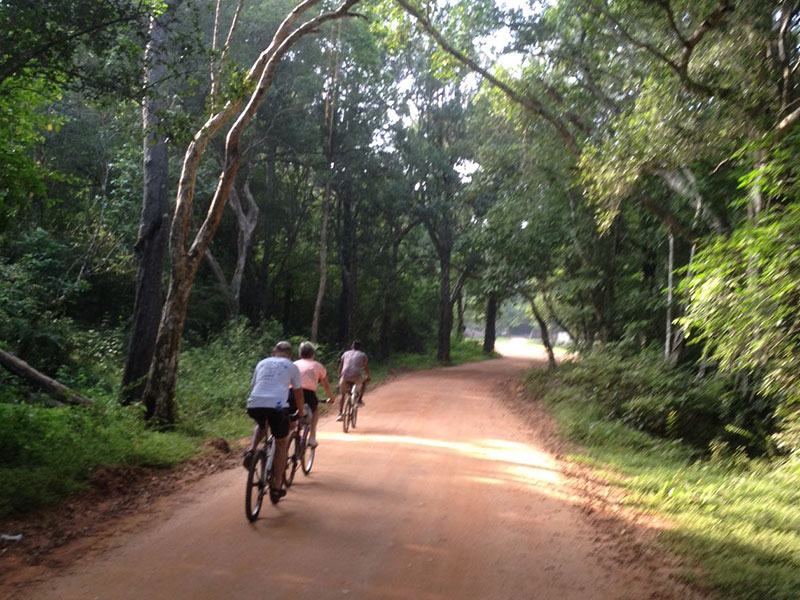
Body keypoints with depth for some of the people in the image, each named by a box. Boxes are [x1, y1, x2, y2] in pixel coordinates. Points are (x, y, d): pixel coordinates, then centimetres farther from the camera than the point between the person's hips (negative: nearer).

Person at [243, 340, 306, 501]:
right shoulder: (291, 367, 17)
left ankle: (251, 450, 9)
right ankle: (277, 487, 17)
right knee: (281, 443, 18)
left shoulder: (262, 363, 25)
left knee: (261, 425, 38)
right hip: (277, 406, -3)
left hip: (254, 405, 3)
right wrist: (301, 412, 38)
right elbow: (298, 393, 22)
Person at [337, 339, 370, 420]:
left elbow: (340, 367, 28)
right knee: (364, 382, 32)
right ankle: (359, 400, 23)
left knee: (342, 394, 21)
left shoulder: (345, 354, 23)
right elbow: (366, 368, 26)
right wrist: (368, 377, 44)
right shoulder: (362, 355, 19)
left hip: (345, 377, 2)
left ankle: (340, 414, 6)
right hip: (356, 377, -1)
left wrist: (339, 376, 43)